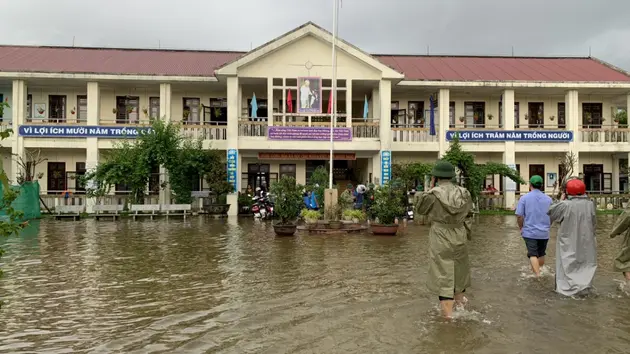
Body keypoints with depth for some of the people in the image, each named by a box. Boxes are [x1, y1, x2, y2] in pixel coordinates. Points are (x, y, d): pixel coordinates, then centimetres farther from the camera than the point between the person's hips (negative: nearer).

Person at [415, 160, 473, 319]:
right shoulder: (463, 193, -4)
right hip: (460, 237, 4)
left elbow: (419, 209, 0)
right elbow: (468, 212, 7)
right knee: (459, 267, 25)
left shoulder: (432, 194, -16)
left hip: (440, 238, -4)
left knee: (443, 273, 2)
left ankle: (448, 313, 2)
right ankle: (459, 298, 47)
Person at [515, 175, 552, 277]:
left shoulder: (524, 198, -7)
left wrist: (521, 228, 6)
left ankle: (537, 275, -14)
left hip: (529, 232, -3)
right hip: (544, 232, 3)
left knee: (533, 255, -2)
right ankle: (540, 272, 31)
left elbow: (519, 216, -9)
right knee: (541, 254, 18)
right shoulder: (548, 199, 2)